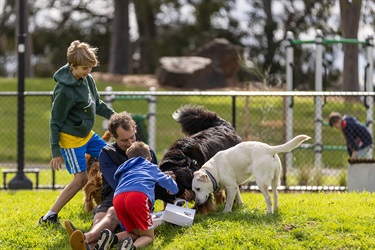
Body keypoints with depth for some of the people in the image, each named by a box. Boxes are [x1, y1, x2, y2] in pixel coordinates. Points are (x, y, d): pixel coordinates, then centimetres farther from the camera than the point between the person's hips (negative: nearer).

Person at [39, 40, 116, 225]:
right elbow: (55, 122, -19)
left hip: (87, 134, 9)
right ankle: (50, 216, -6)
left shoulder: (88, 79, -2)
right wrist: (56, 152, -18)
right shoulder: (64, 90, -25)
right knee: (81, 178, -11)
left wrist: (114, 116, 1)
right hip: (71, 139, -9)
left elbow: (97, 104, 15)